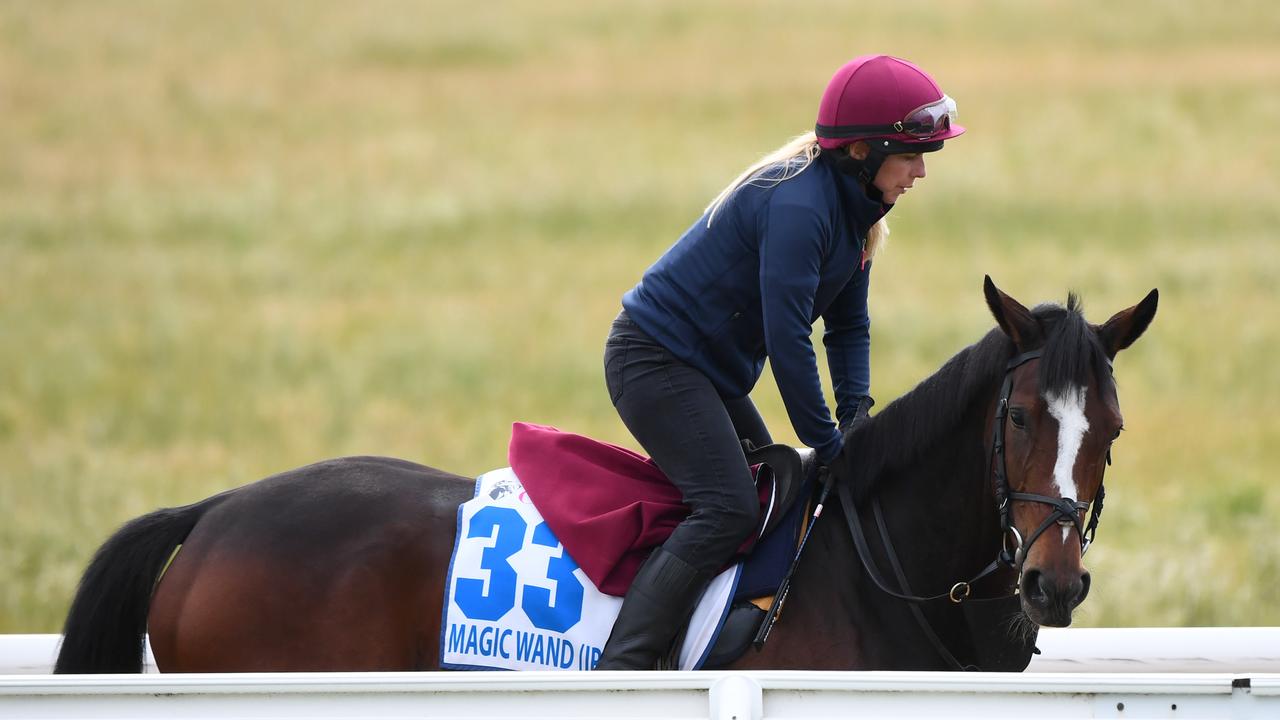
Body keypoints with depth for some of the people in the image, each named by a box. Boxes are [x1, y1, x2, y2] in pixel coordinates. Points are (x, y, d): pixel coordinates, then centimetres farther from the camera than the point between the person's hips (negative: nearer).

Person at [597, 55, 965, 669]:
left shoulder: (853, 209, 6)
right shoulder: (797, 205, -25)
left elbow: (847, 325, 13)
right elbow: (787, 337, -27)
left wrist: (856, 411, -4)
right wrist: (828, 445, -20)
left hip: (713, 376, 11)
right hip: (655, 359, -11)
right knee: (730, 509, -22)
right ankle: (618, 674, -28)